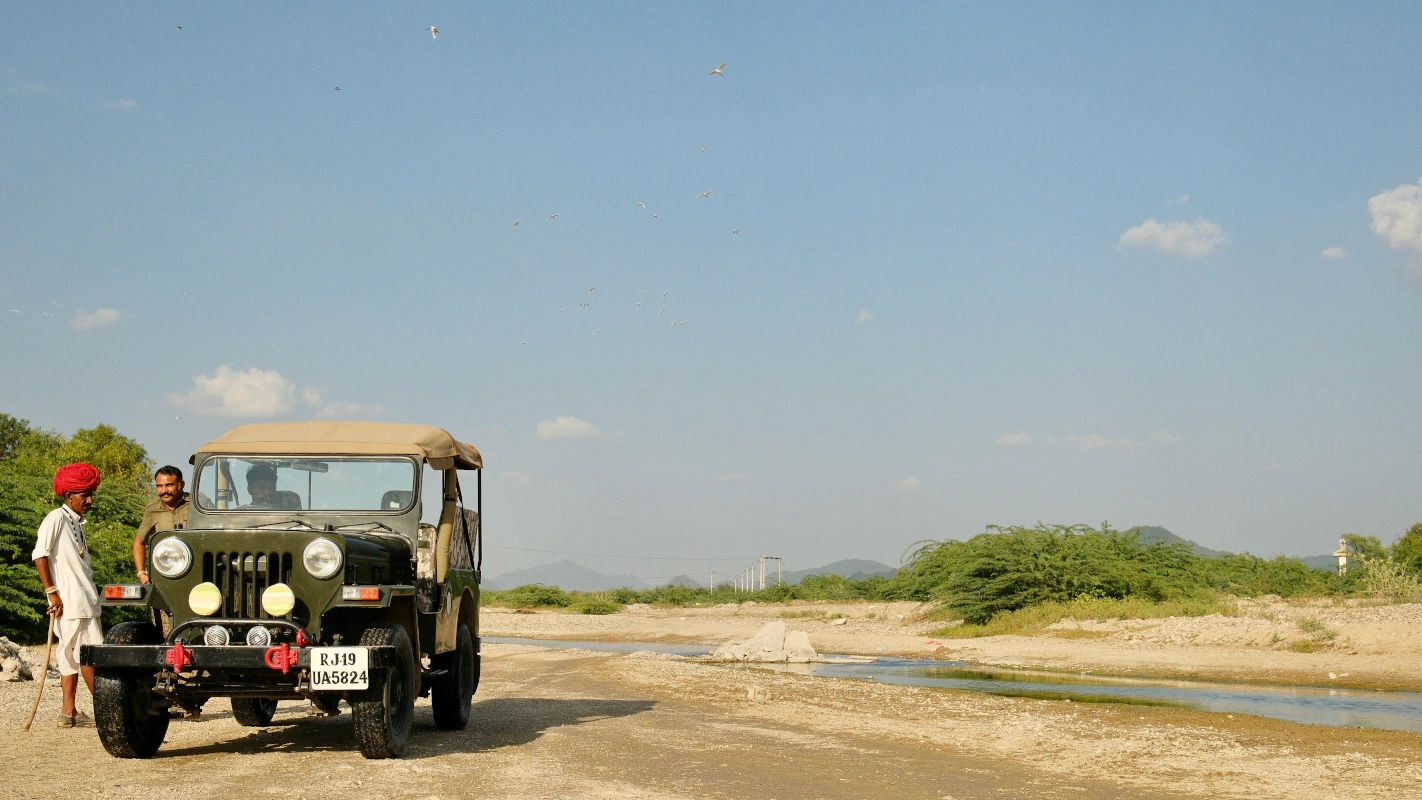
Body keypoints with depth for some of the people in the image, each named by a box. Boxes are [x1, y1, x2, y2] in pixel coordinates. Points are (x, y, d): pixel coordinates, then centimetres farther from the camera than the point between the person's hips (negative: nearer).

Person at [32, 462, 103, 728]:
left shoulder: (77, 523, 19)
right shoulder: (56, 519, -8)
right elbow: (39, 555, -15)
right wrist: (52, 592, -18)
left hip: (85, 600, 9)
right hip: (69, 600, -9)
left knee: (72, 652, 8)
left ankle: (69, 712, 9)